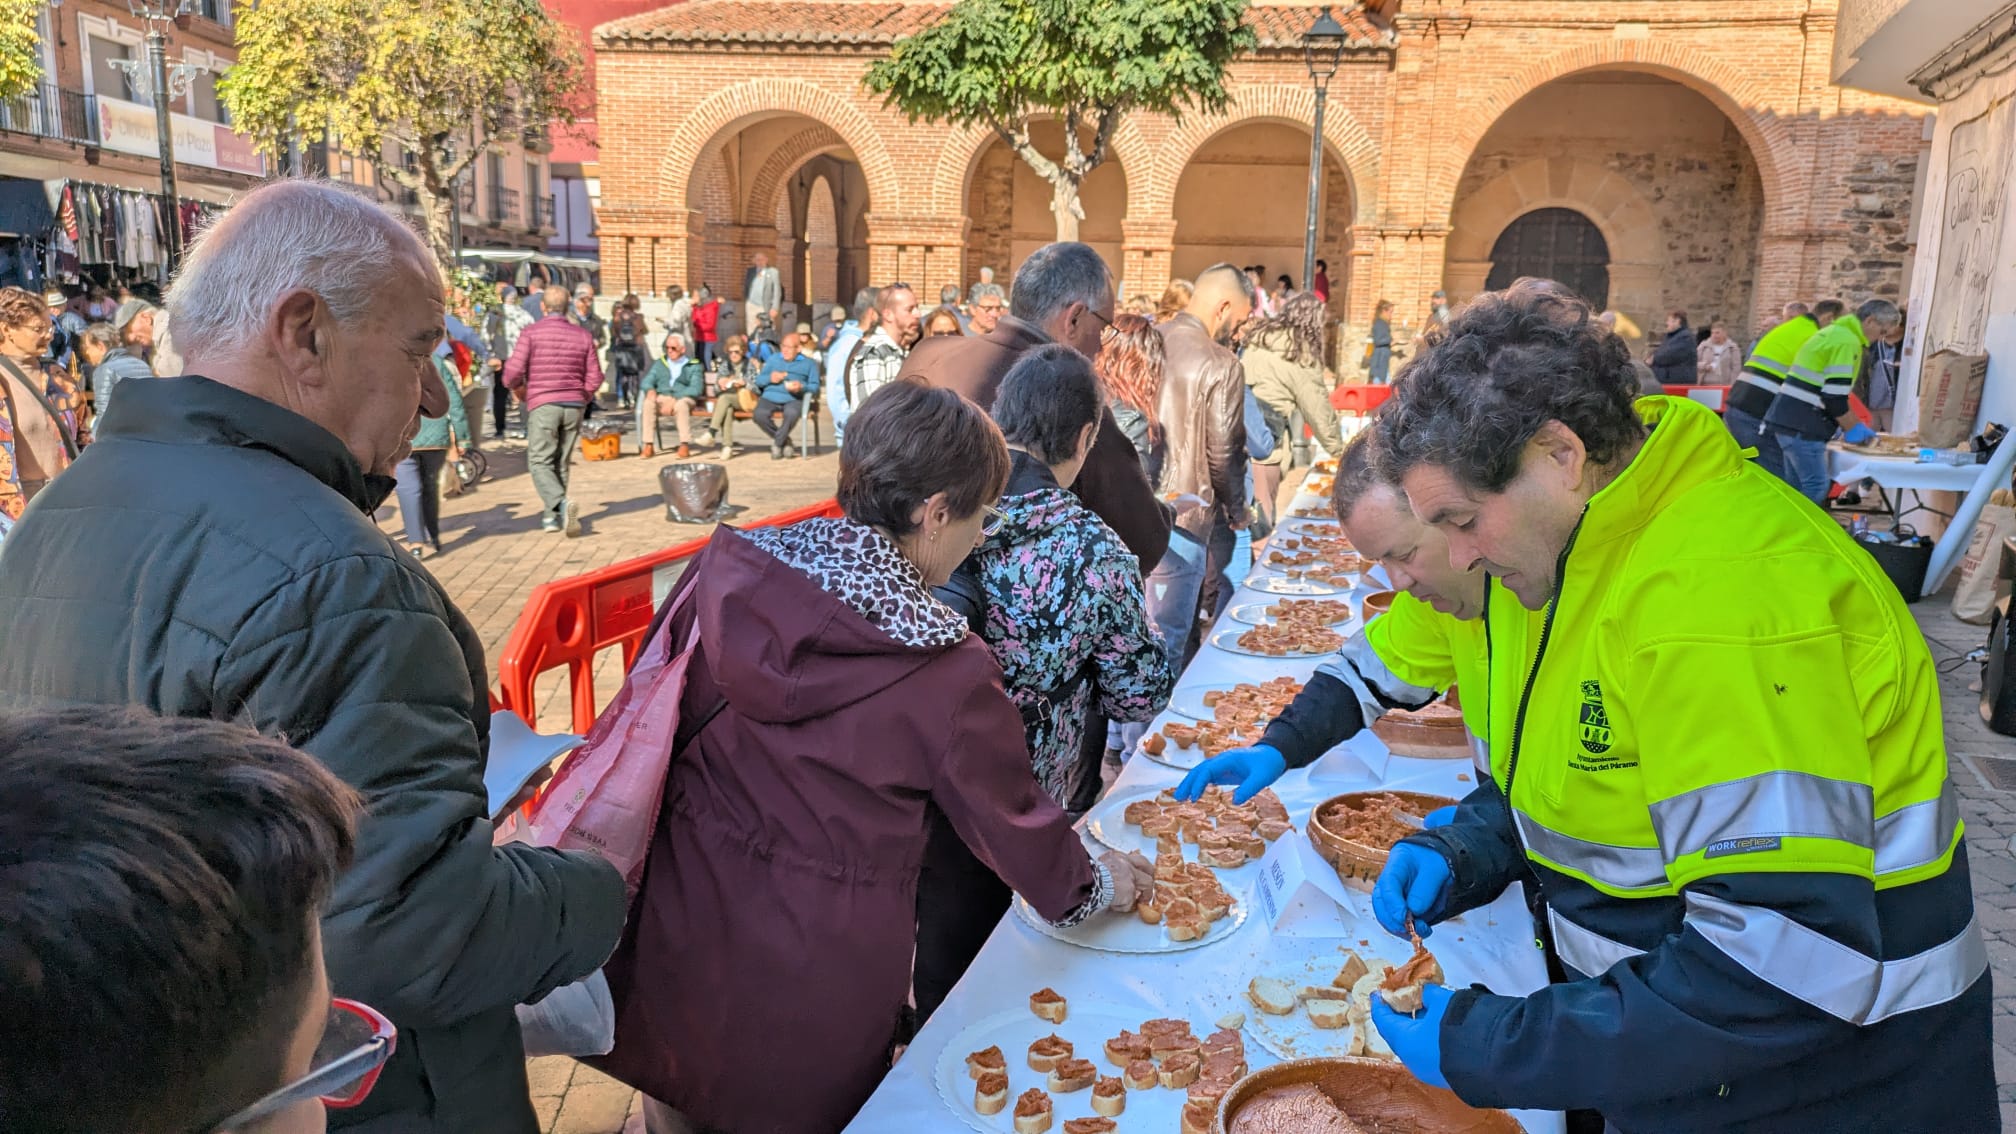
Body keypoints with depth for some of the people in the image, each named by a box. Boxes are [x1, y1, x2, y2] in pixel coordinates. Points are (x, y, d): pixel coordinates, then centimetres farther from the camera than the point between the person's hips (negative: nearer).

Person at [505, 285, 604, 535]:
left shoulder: (532, 332, -3)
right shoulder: (584, 336, 6)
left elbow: (514, 371, -9)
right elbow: (594, 379, 6)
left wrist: (519, 390, 12)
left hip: (542, 404, -3)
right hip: (574, 406, 3)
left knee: (539, 462, -1)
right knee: (561, 462, 13)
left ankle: (561, 504, -24)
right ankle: (551, 515, 17)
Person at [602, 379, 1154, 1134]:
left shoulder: (728, 570, -11)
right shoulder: (949, 674, -21)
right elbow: (1011, 825, -7)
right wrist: (1095, 887, 14)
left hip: (679, 930, 4)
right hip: (814, 982, -3)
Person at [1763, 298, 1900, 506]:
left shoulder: (1836, 332, 20)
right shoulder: (1847, 341, -12)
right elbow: (1835, 396, -17)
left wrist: (1852, 425, 23)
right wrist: (1853, 428, -3)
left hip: (1788, 419, 11)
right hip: (1802, 425, -11)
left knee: (1796, 487, 14)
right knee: (1816, 486, -8)